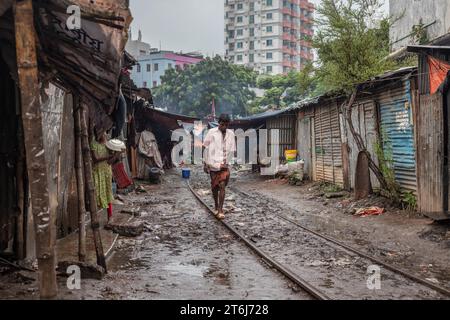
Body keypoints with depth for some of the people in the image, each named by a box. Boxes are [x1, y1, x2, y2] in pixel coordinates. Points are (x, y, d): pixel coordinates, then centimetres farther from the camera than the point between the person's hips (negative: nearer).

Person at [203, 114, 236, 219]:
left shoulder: (231, 134, 3)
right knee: (214, 187, 10)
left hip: (224, 165, 1)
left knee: (222, 186, -10)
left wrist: (227, 162, -4)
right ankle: (216, 207, 30)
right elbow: (206, 148, 0)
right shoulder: (212, 132, -4)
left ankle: (220, 211, -8)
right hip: (213, 164, 0)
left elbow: (232, 151, 8)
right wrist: (205, 163, -1)